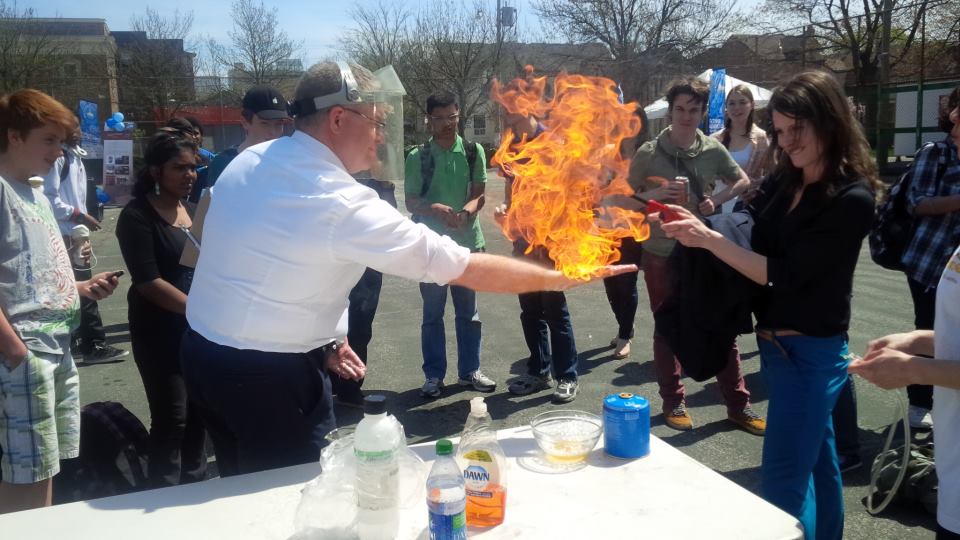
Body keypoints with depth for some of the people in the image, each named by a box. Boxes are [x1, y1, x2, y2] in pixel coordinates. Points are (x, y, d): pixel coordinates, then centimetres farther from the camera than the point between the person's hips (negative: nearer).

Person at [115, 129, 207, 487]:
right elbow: (148, 282, -15)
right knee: (171, 419, -3)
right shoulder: (137, 215, -8)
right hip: (160, 330, -6)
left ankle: (195, 485, 28)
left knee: (198, 412, 12)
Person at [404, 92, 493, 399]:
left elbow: (479, 194, 1)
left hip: (468, 241, 2)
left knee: (468, 312, 11)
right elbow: (411, 201, -2)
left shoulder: (473, 152, 2)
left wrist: (466, 211, -21)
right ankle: (434, 375, 17)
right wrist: (435, 208, -22)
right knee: (433, 313, 7)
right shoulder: (417, 157, -2)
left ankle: (469, 371, 24)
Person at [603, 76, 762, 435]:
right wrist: (652, 195, -22)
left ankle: (738, 404, 20)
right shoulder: (649, 153, -8)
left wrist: (717, 200, -6)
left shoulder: (713, 150, -1)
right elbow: (621, 200, -3)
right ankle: (674, 402, 25)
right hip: (661, 254, -2)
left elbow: (742, 181, 13)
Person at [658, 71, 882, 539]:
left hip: (810, 353, -7)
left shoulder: (853, 199, -17)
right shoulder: (784, 181, 4)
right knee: (816, 461, 22)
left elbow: (783, 275, -21)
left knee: (783, 480, -3)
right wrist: (695, 222, -12)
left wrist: (708, 239, -24)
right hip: (777, 343, 7)